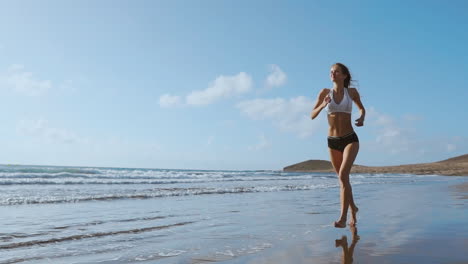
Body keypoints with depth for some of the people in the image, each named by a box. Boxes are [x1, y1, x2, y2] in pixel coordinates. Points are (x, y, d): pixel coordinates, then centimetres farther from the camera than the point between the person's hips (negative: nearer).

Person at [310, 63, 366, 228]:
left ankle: (343, 218, -19)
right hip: (333, 141, 2)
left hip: (350, 139, -2)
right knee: (343, 178, 14)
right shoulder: (325, 92, 2)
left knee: (343, 175, -21)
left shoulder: (352, 92, 2)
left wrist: (361, 118, -1)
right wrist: (322, 105, -18)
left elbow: (362, 108, 20)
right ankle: (353, 208, 37)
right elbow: (312, 115, 1)